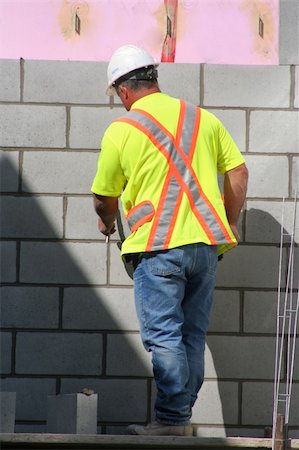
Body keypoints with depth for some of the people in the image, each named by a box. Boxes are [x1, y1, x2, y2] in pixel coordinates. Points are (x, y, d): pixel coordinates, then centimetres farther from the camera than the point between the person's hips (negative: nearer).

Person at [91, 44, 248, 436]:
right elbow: (238, 172, 10)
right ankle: (182, 415, 17)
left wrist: (108, 223, 30)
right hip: (206, 242, 5)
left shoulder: (121, 131, -2)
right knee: (192, 334, 12)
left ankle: (172, 419, -5)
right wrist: (230, 224, 18)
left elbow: (104, 197, 8)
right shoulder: (202, 118, 10)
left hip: (158, 246, -5)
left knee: (163, 336, -3)